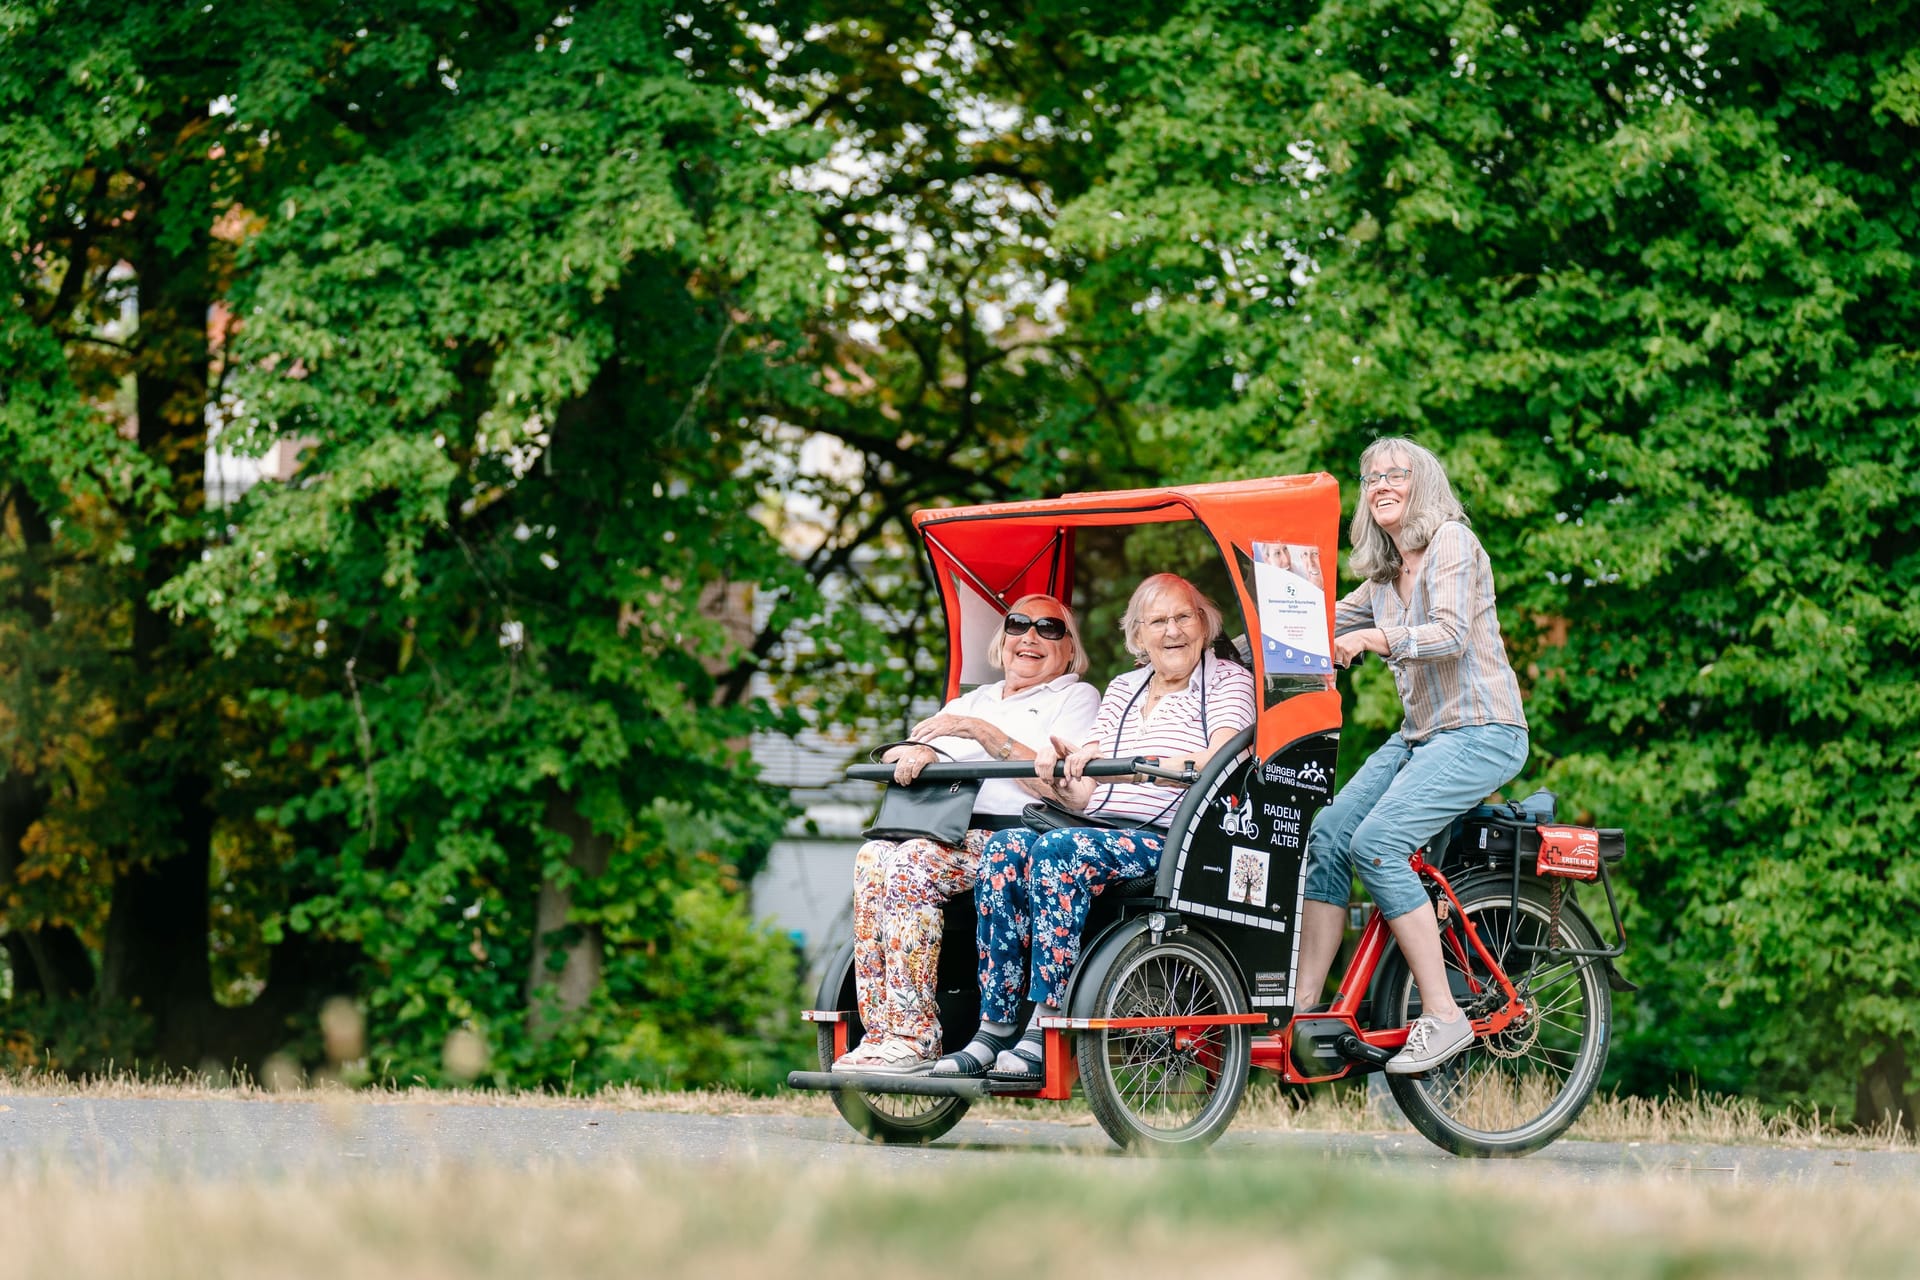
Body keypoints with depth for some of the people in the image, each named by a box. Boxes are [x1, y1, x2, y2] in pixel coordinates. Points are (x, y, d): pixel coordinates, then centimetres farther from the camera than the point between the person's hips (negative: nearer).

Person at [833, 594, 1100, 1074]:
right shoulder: (973, 700, 31)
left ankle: (912, 1037, -34)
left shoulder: (1076, 697, 14)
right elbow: (893, 756, 20)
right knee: (873, 858, -26)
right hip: (950, 834, 6)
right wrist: (918, 753, -5)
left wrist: (982, 732, -12)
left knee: (913, 864, -31)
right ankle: (881, 1033, -31)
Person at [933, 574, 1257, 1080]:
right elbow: (1085, 796, 16)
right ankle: (993, 1030, -26)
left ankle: (1045, 1037, -36)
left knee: (1057, 850, -33)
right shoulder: (1123, 689, 24)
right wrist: (1058, 770, -7)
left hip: (1169, 844, -6)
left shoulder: (1228, 681, 7)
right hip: (1101, 832, 6)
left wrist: (1126, 763, -21)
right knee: (1006, 848, -24)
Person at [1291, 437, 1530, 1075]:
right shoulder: (1383, 577, 18)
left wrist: (1373, 638, -33)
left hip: (1480, 732, -8)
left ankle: (1442, 1015, -21)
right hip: (1418, 734, 8)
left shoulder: (1451, 541, -7)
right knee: (1327, 835, -9)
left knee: (1376, 843, -24)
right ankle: (1302, 1010, -11)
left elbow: (1452, 633, -20)